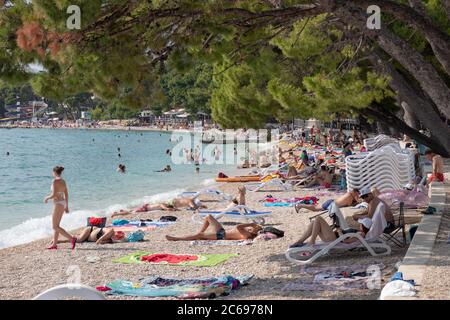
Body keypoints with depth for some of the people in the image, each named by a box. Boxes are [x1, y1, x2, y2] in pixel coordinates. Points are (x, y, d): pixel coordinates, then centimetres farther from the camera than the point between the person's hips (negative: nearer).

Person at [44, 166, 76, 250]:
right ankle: (54, 244, 19)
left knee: (55, 227, -4)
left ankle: (72, 238, -13)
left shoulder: (55, 181, -16)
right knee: (56, 225, 16)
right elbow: (66, 194, 14)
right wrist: (66, 206, 20)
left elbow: (54, 194, -21)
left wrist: (47, 198, -2)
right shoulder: (63, 181, 10)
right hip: (63, 203, 9)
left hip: (58, 204, -9)